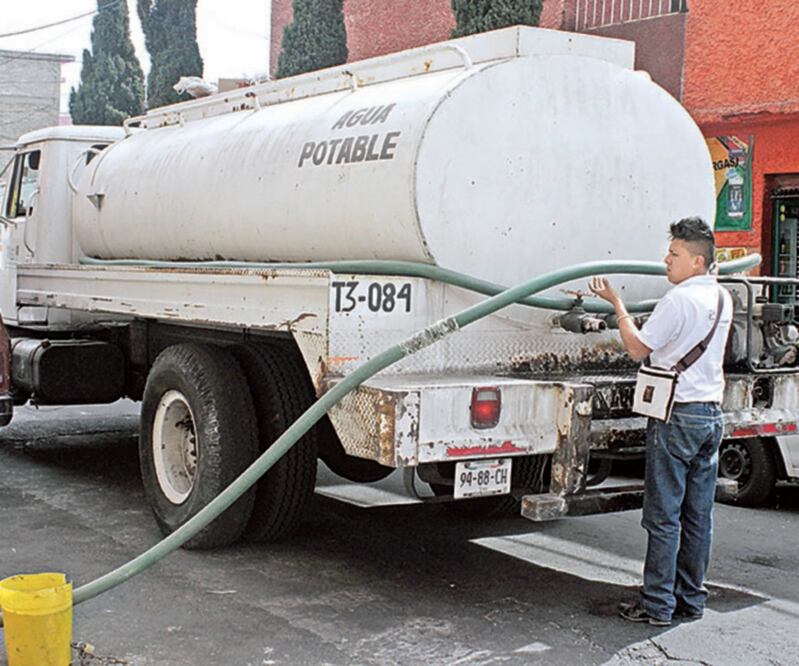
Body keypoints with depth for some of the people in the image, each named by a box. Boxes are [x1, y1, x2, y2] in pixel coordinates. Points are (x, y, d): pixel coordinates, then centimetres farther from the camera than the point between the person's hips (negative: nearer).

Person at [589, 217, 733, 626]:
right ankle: (692, 599, 18)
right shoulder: (722, 298, 11)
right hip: (712, 413, 8)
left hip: (677, 414, -8)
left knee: (663, 515, -3)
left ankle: (657, 604, 1)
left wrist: (616, 304, 1)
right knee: (698, 514, 11)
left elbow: (637, 349, -8)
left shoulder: (680, 298, -15)